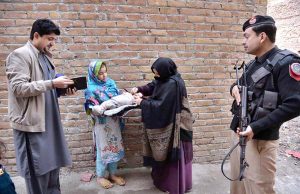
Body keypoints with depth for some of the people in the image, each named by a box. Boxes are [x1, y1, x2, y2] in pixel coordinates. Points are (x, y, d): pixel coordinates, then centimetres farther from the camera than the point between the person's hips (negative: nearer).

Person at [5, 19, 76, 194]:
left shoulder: (45, 56, 15)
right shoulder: (20, 55, -9)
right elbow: (19, 88, -18)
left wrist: (62, 90, 4)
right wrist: (52, 83, -21)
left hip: (50, 121, 8)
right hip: (33, 123, -8)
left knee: (53, 166, 15)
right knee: (38, 171, 3)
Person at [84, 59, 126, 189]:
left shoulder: (110, 83, 3)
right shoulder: (91, 89, -12)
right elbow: (93, 109, -14)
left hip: (114, 121, 5)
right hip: (102, 123, -5)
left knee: (115, 147, 13)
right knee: (103, 149, 6)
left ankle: (112, 173, 30)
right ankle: (100, 176, 25)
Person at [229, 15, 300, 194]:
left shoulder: (285, 62, -12)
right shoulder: (253, 64, 13)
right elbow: (241, 86, 26)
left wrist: (256, 127, -24)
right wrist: (235, 87, 0)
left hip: (260, 139, -7)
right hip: (240, 133, 8)